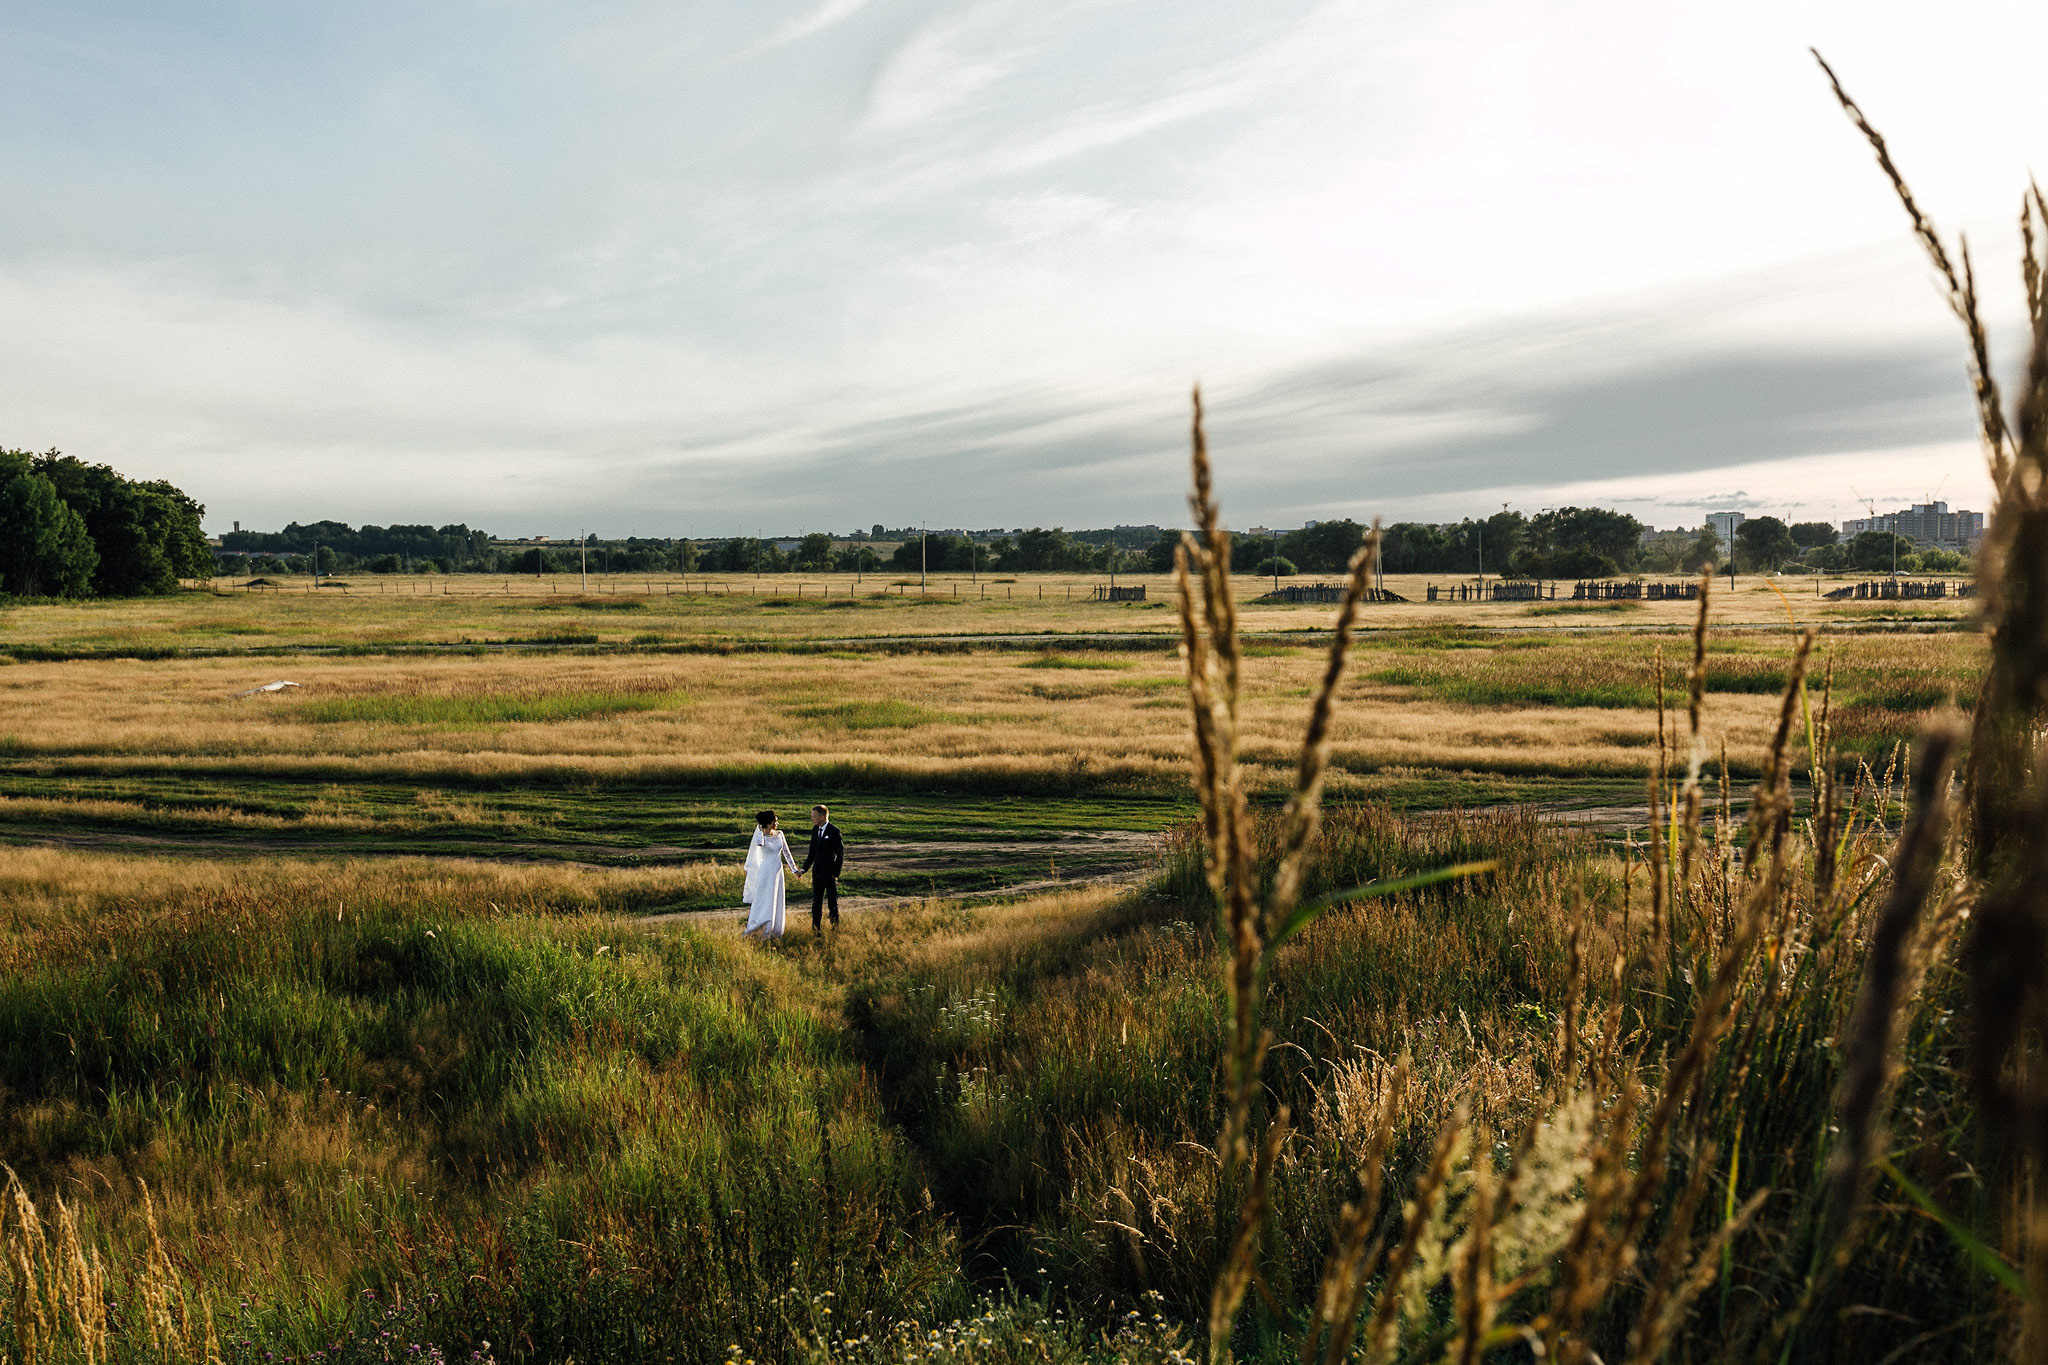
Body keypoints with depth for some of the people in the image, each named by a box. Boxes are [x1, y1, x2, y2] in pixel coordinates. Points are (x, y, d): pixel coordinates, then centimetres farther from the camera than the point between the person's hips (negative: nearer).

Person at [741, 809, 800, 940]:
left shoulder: (779, 834, 5)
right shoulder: (761, 836, -11)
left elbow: (786, 852, 12)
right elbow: (759, 843, -37)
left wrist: (794, 868, 10)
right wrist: (760, 829, -20)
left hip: (778, 872, 6)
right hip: (766, 871, -6)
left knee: (776, 903, 10)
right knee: (764, 901, -5)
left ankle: (774, 931, 18)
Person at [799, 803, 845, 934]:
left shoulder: (834, 831, -13)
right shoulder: (815, 830, 7)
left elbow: (840, 854, -12)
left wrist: (835, 874, -15)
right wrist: (804, 869, 8)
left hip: (830, 873, -6)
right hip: (817, 872, 6)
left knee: (833, 903, 5)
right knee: (816, 903, 9)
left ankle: (835, 929, 15)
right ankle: (816, 931, 16)